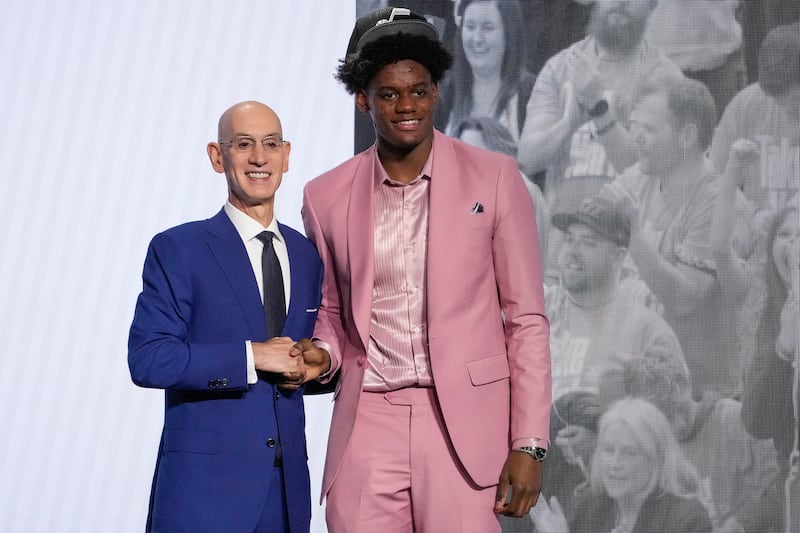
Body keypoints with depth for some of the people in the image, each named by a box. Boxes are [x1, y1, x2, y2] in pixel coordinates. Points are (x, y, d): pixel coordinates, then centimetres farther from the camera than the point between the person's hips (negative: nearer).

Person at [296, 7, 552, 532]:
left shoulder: (495, 178, 1)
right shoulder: (326, 196, 8)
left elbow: (526, 319, 1)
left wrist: (529, 445, -4)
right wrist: (323, 353, -3)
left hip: (464, 427, -2)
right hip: (366, 429, 2)